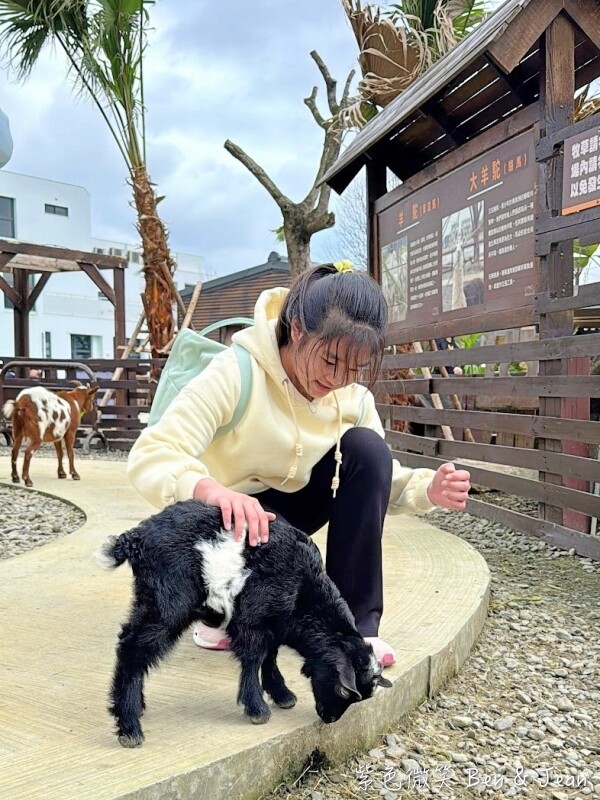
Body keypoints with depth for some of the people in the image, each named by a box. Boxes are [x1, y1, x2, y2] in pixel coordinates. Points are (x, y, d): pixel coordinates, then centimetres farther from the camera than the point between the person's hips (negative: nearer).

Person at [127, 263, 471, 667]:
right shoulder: (237, 373, -28)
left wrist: (428, 489, -27)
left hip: (286, 508, 5)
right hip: (221, 518, -4)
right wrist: (211, 490, -54)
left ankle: (355, 621, -10)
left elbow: (379, 479, -4)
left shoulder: (354, 397, -12)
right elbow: (150, 455, -33)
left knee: (366, 448, -19)